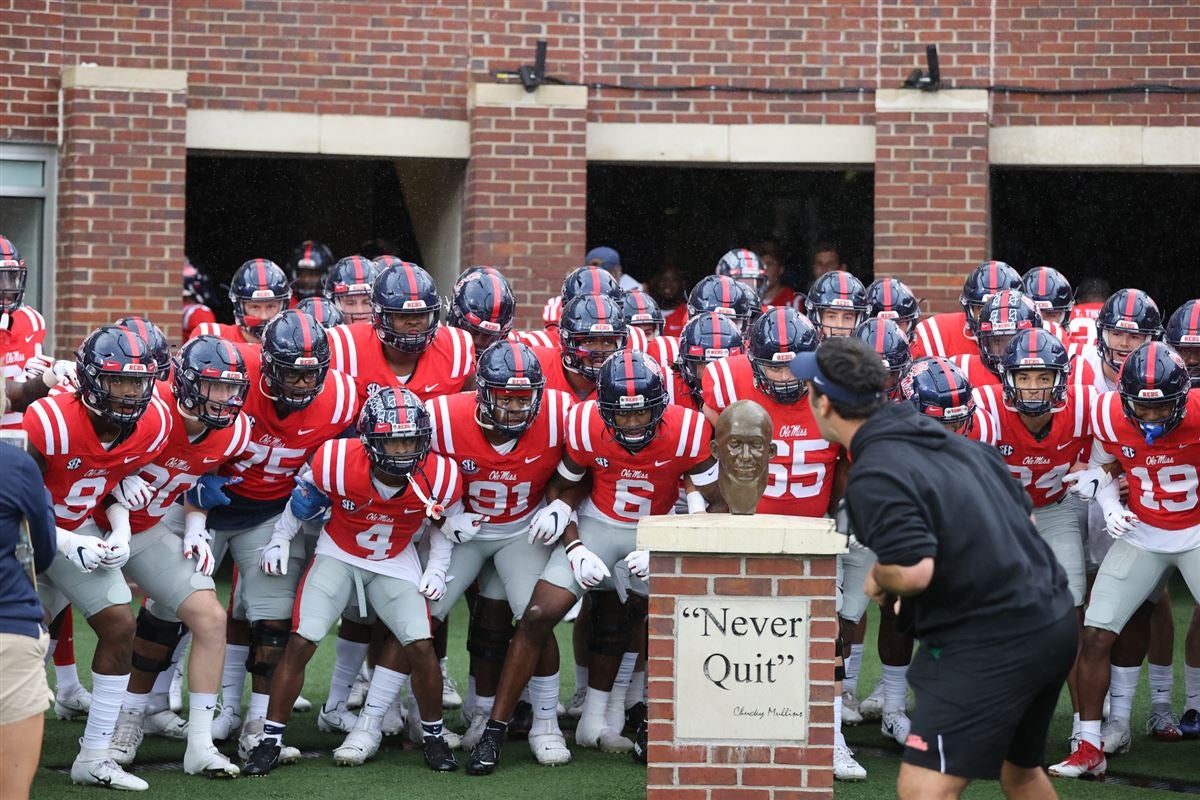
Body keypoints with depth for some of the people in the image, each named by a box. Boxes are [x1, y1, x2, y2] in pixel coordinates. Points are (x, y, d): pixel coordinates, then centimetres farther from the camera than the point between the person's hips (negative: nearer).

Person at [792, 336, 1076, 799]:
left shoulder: (875, 477, -16)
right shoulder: (951, 441, 12)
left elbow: (914, 572, -27)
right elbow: (1025, 515, 21)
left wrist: (878, 580, -5)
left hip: (992, 648, -9)